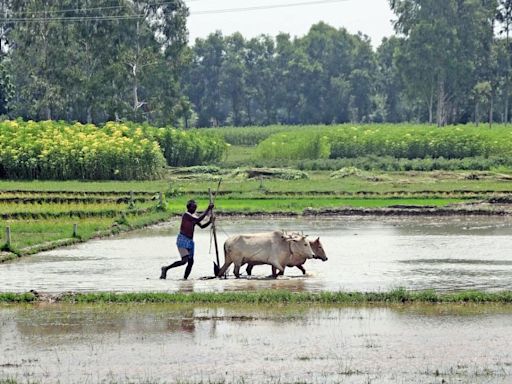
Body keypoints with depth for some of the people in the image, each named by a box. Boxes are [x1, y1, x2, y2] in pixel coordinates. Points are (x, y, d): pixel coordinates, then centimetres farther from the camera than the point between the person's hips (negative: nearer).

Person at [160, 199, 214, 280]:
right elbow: (199, 220, -25)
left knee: (191, 262, 3)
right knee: (184, 260, -19)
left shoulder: (193, 216, 15)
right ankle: (166, 268, -4)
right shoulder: (186, 215, -13)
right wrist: (208, 210, -22)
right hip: (183, 240, -9)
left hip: (190, 241, 9)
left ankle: (185, 279, 7)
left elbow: (202, 226, 18)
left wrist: (210, 222, 1)